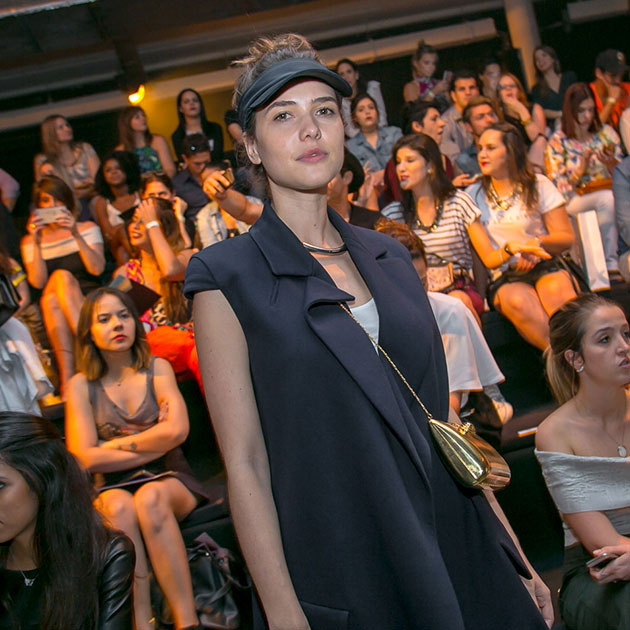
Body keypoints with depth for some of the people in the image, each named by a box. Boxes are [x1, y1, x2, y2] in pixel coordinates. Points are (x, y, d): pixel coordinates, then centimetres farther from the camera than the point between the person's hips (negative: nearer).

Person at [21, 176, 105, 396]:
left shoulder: (87, 228, 14)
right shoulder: (29, 242, 15)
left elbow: (97, 268, -4)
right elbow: (37, 282, -2)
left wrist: (76, 234, -12)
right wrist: (37, 243, -9)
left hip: (90, 302, 0)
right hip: (54, 312, 1)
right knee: (61, 276, -32)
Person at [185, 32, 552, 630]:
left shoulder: (390, 256, 9)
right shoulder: (227, 277, -7)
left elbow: (437, 413, 12)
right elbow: (244, 465, -10)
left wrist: (516, 562, 11)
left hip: (457, 553, 5)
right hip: (338, 582, -5)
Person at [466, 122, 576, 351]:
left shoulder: (538, 185, 10)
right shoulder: (473, 194, 13)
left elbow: (567, 237, 7)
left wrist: (538, 242, -11)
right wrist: (510, 250, -6)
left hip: (546, 267, 0)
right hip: (505, 279, 0)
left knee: (556, 290, -36)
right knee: (517, 301, -36)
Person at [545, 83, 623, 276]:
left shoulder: (606, 133, 13)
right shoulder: (557, 142, 4)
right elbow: (558, 186, -2)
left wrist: (611, 163, -9)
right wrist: (580, 170, -16)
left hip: (608, 193, 3)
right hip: (575, 201, -3)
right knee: (609, 198, -36)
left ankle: (613, 266, -33)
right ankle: (610, 263, -31)